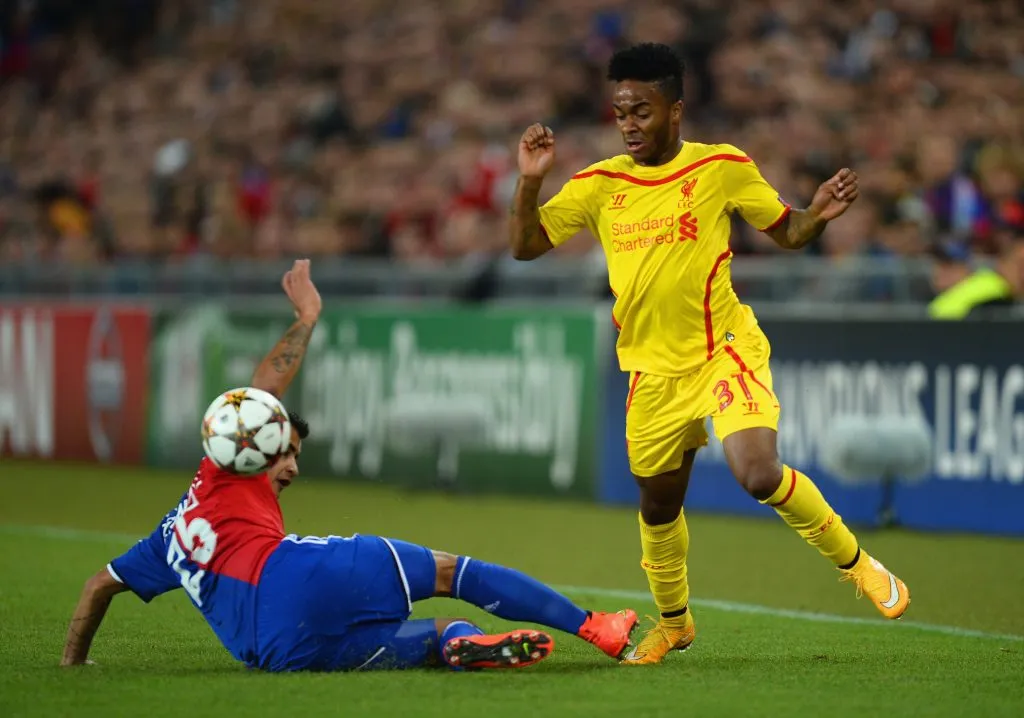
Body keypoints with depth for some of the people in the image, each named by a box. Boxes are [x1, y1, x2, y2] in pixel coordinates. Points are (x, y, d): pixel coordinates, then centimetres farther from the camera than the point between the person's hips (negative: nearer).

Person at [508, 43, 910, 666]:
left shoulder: (723, 168, -6)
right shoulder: (599, 185, 0)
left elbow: (787, 233, 4)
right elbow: (525, 245, 0)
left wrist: (820, 215, -17)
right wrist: (530, 182, -16)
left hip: (725, 351, -4)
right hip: (653, 370, 4)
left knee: (760, 475, -24)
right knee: (658, 505, 14)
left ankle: (855, 561, 0)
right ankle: (673, 621, 39)